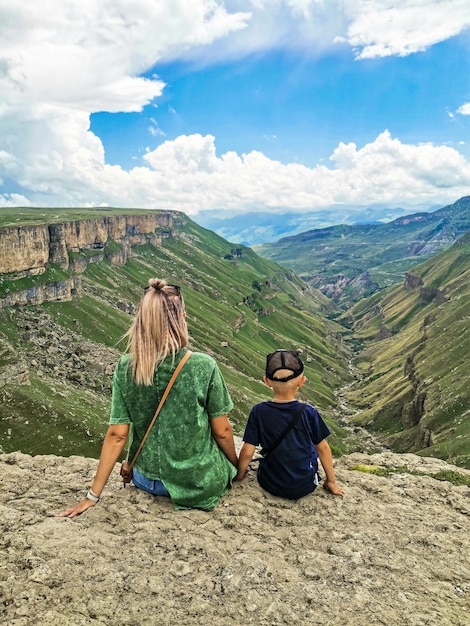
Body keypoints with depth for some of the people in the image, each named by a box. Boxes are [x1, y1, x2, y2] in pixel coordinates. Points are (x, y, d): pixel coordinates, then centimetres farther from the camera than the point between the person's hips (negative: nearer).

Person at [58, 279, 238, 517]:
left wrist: (93, 495, 0)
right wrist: (237, 468, 8)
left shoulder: (125, 368, -14)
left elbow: (116, 435, -11)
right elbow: (222, 432, -11)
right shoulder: (204, 366, -21)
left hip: (149, 481, 3)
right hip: (202, 482, -3)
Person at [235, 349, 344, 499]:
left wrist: (240, 475, 7)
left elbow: (247, 452, -13)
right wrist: (331, 481, 10)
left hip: (271, 485, 1)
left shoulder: (258, 412, -17)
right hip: (305, 486, -1)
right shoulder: (309, 413, -16)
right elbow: (323, 448, -5)